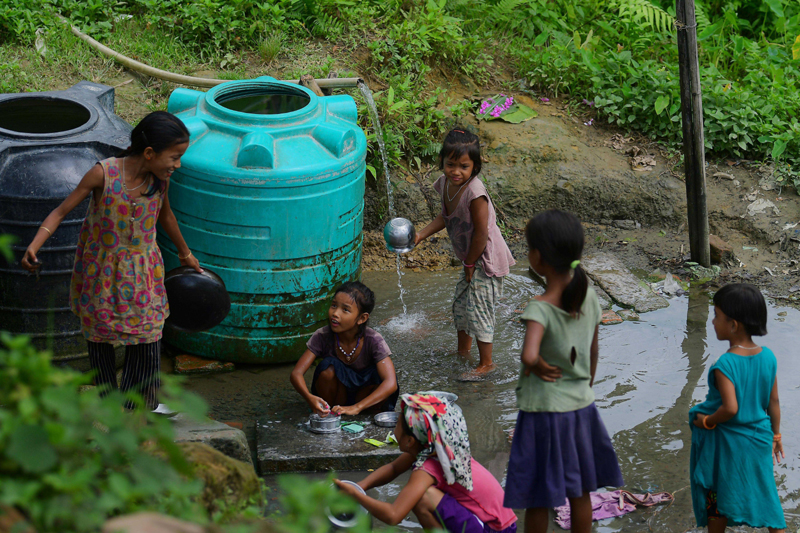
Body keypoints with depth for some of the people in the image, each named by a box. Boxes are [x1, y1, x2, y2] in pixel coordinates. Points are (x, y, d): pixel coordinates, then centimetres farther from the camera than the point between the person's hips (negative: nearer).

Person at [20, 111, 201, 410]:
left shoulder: (160, 178, -11)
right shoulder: (104, 174, -25)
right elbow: (61, 212, -19)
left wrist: (185, 254, 26)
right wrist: (33, 247, -33)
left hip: (141, 273, 3)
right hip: (101, 271, -3)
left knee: (148, 340, 2)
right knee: (100, 340, 12)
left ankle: (135, 407, 23)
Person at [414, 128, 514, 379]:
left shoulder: (474, 192, -31)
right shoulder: (445, 183, -6)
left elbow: (481, 233, -25)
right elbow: (446, 217, 12)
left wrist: (470, 264, -14)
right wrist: (422, 234, 1)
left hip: (486, 259, -9)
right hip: (470, 258, 9)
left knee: (478, 310, -2)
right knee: (460, 304, 21)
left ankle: (486, 363, 15)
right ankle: (463, 351, 42)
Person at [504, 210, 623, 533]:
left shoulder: (540, 309, -23)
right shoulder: (589, 298, -4)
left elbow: (529, 355, -41)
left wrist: (539, 367, -19)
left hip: (543, 411, -6)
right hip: (581, 407, 6)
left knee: (536, 500, 9)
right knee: (580, 492, 19)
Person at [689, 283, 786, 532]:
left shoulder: (724, 365, -25)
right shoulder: (768, 357, -7)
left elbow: (730, 408, -32)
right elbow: (774, 403, 1)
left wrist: (707, 421, -14)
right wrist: (775, 435, 13)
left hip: (726, 442, -5)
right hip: (759, 440, 5)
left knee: (717, 495, 14)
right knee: (765, 492, 16)